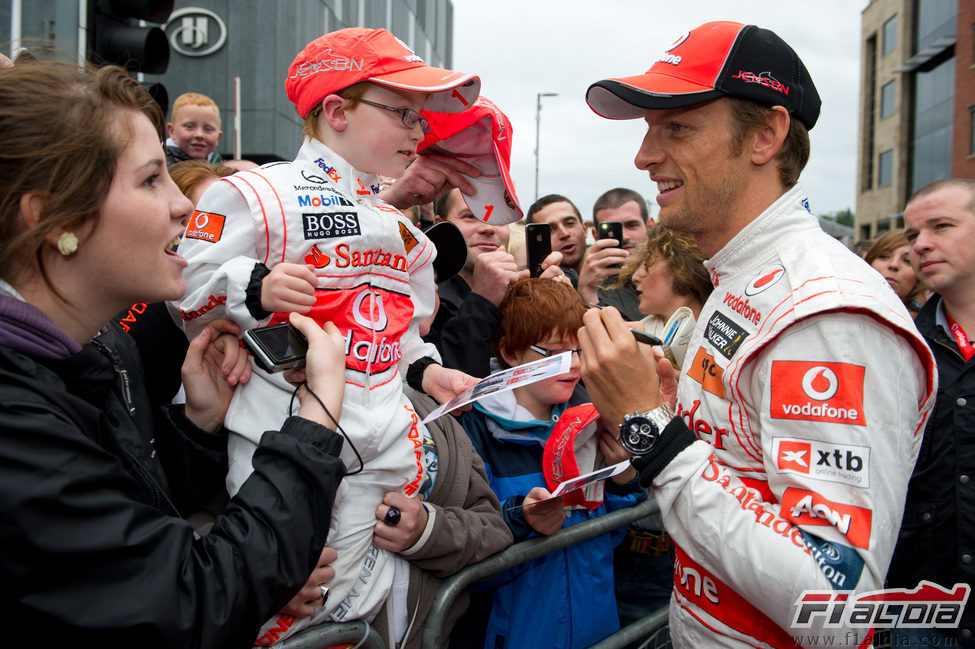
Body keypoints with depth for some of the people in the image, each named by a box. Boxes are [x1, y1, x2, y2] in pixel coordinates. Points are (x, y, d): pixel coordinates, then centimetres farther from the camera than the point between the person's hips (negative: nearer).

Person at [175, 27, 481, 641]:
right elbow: (182, 288, -8)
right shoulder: (257, 196, -6)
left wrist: (424, 367, 11)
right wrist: (256, 288, -25)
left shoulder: (400, 228, 19)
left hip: (382, 449, 7)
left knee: (362, 608, 10)